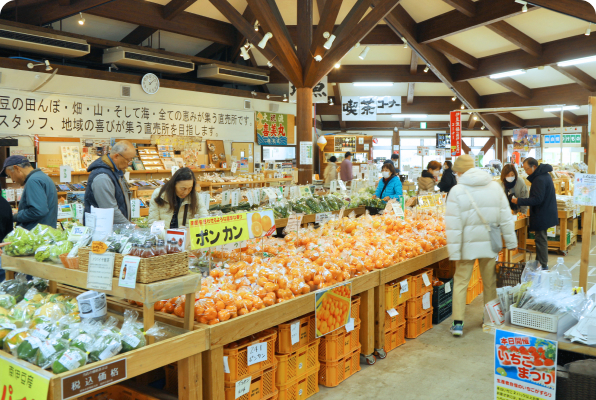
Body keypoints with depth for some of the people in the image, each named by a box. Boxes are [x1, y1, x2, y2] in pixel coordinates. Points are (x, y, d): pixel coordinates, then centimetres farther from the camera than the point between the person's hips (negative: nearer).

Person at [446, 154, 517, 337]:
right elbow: (506, 218, 5)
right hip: (490, 243, 3)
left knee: (460, 282, 6)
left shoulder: (457, 191, -11)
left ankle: (458, 323, 2)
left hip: (468, 245, -3)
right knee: (490, 282, 16)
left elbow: (453, 225, -13)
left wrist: (454, 252, -9)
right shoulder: (494, 186, 2)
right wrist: (511, 242, 12)